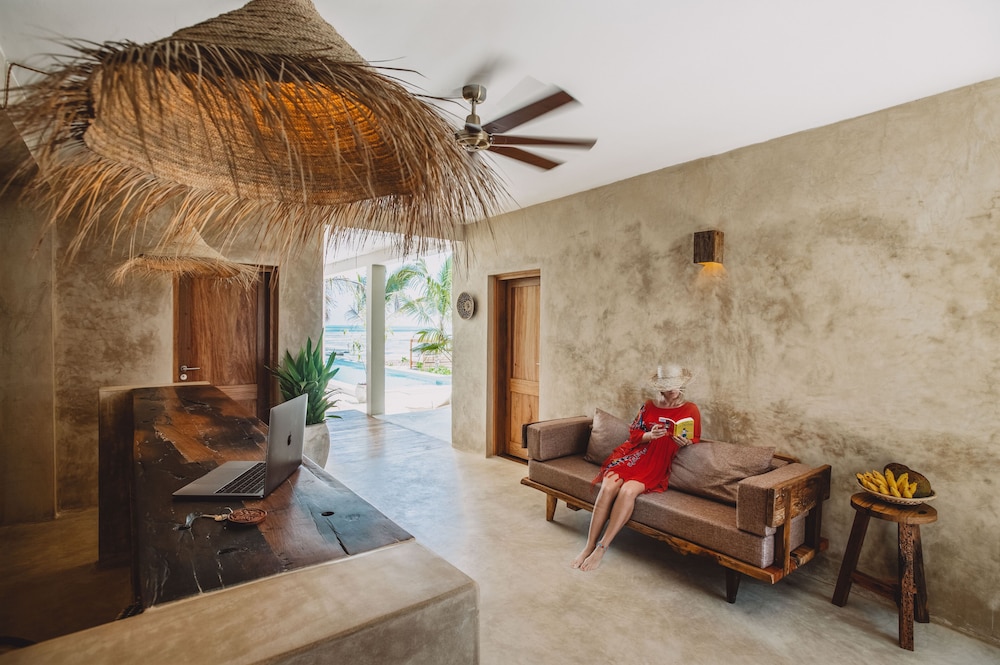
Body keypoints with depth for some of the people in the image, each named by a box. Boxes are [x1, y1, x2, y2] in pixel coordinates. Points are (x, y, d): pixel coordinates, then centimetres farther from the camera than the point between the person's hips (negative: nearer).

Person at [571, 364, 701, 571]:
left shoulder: (690, 410, 6)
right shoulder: (649, 406, 10)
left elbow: (695, 440, 13)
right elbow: (634, 434, 9)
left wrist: (685, 442, -11)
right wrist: (650, 435, -12)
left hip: (658, 464, -2)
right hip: (635, 454, 2)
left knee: (628, 489, -32)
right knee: (609, 486, -27)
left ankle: (602, 548, -21)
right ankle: (589, 546, -17)